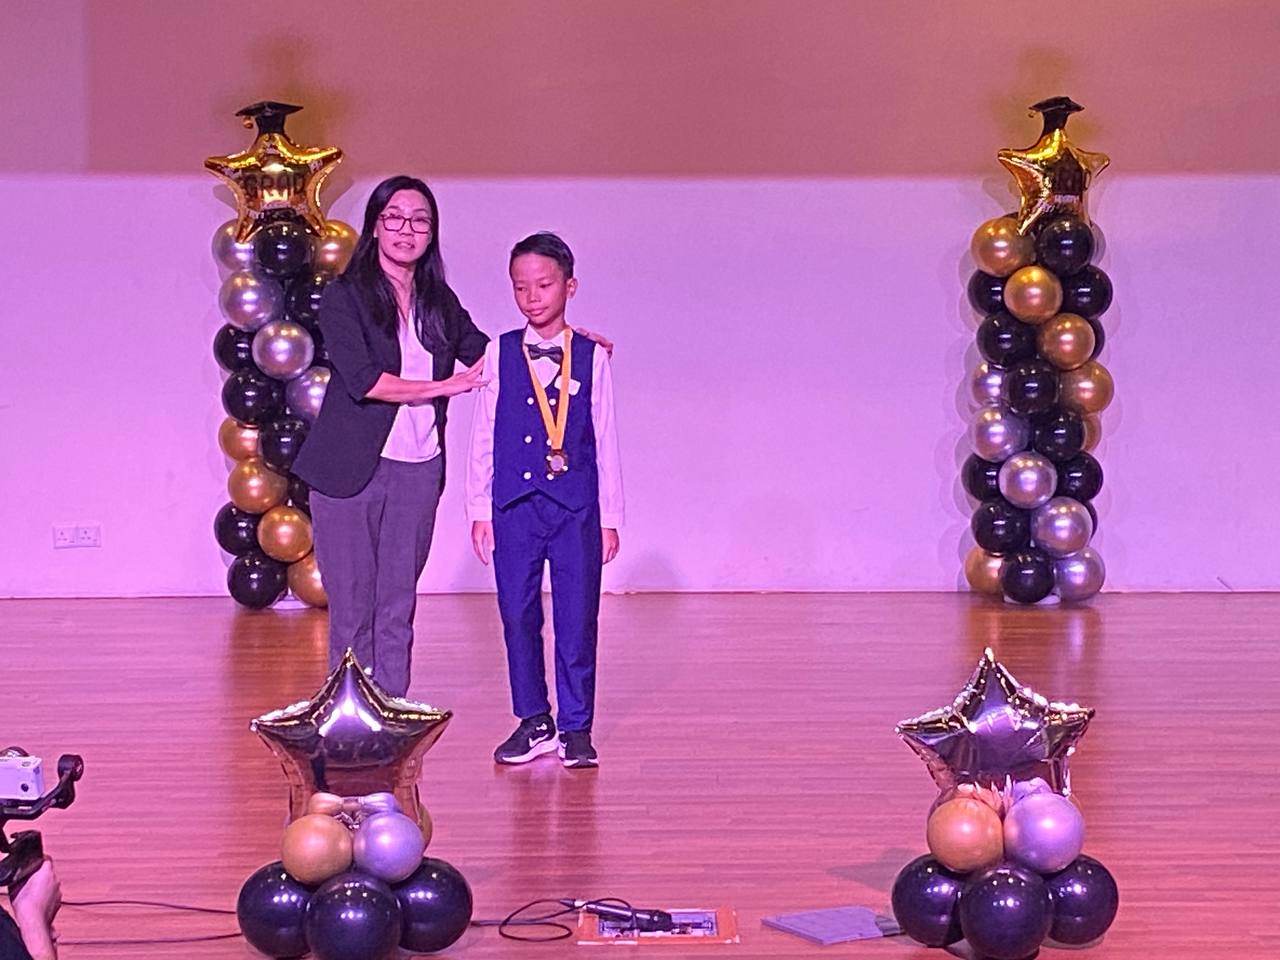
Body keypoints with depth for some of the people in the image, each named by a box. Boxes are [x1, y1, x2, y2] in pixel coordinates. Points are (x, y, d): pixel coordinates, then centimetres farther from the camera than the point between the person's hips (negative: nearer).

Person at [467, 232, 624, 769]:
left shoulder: (592, 358, 2)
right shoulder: (499, 354, 5)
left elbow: (605, 439, 4)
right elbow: (483, 437, 7)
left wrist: (610, 515, 4)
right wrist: (479, 509, 5)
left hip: (577, 508, -1)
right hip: (514, 506, 1)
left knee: (577, 620, 0)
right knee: (518, 616, 5)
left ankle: (576, 728, 11)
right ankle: (534, 722, 19)